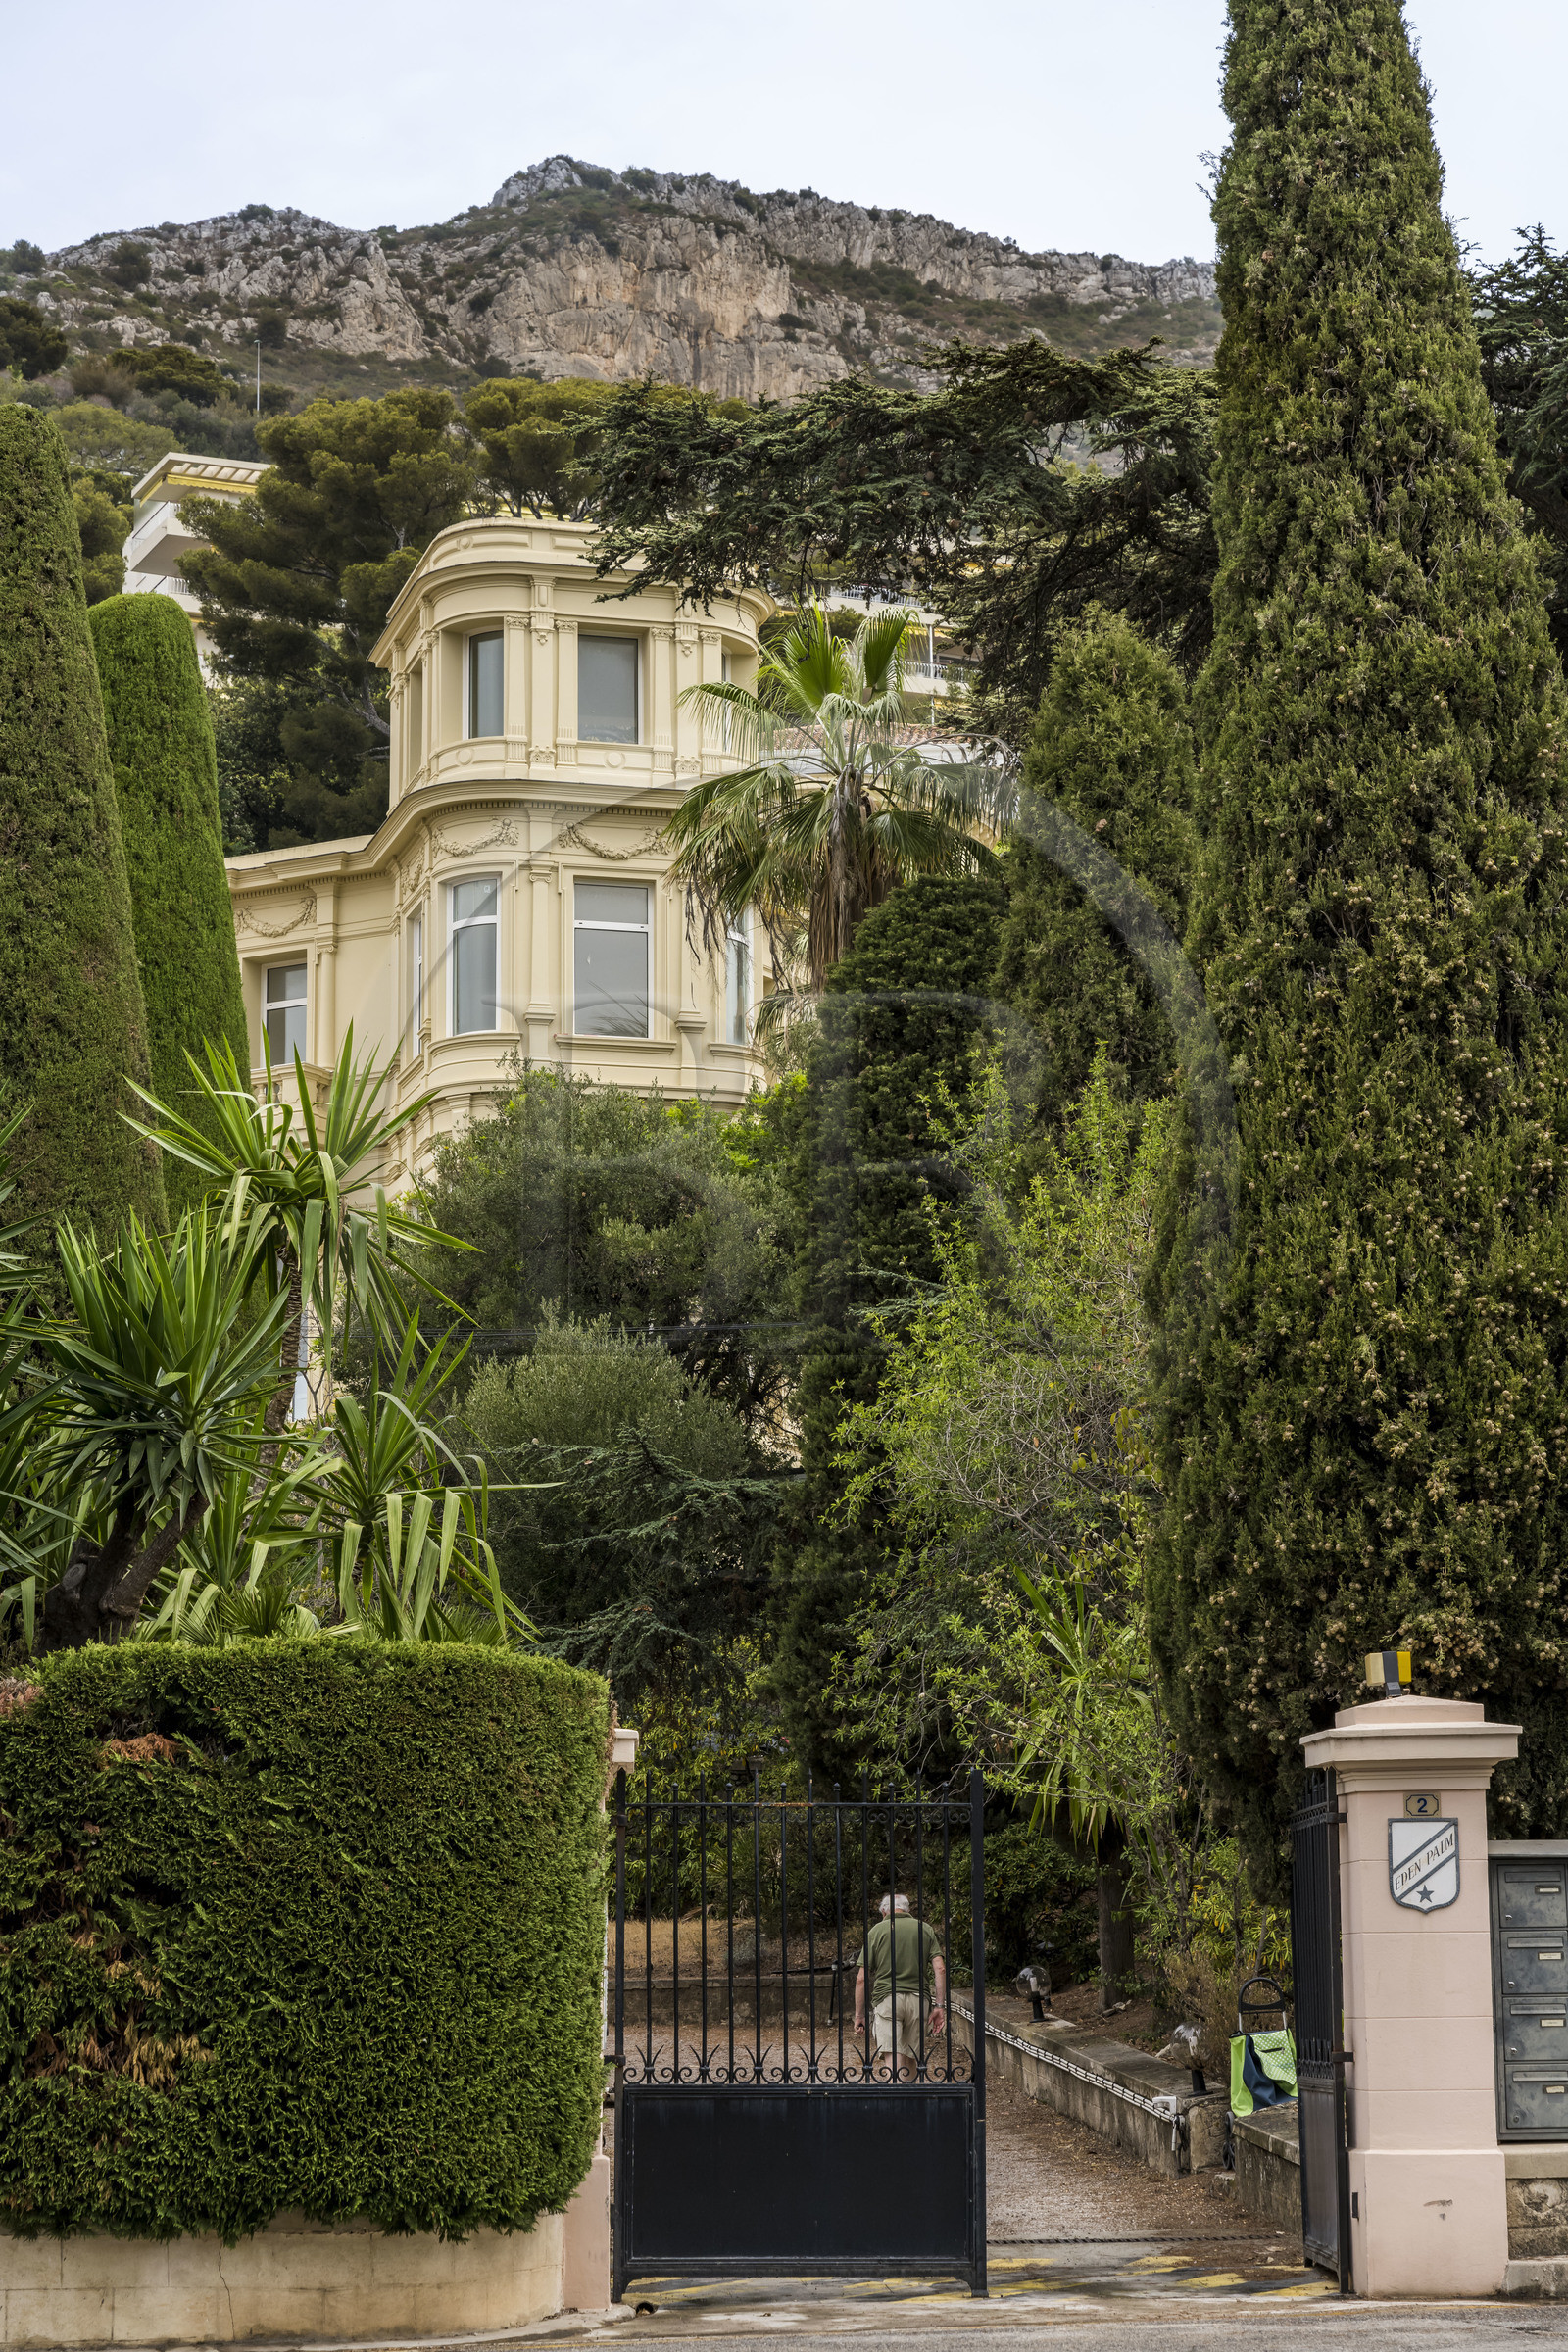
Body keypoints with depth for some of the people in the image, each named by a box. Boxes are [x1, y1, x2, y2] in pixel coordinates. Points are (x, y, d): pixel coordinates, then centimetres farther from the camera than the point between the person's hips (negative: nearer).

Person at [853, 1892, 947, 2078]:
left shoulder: (877, 1931, 5)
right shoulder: (925, 1929, 12)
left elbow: (862, 1978, 2)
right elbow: (940, 1969, 1)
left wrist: (859, 2015, 8)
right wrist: (940, 2006, 1)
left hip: (886, 1999, -3)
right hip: (917, 2000, 3)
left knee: (893, 2061, -11)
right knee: (910, 2060, 17)